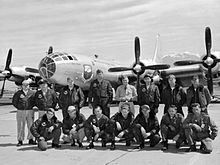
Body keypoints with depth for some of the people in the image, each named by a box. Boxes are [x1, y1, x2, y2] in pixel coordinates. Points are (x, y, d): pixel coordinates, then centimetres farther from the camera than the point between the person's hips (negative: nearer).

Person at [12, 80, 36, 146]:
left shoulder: (32, 93, 4)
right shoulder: (18, 93, 2)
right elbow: (14, 102, 6)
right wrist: (19, 107, 1)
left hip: (30, 111, 1)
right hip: (20, 111, -1)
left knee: (31, 126, 3)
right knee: (20, 126, 2)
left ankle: (30, 139, 14)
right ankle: (20, 140, 9)